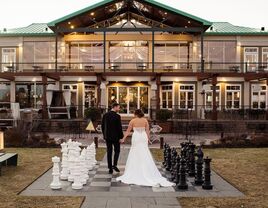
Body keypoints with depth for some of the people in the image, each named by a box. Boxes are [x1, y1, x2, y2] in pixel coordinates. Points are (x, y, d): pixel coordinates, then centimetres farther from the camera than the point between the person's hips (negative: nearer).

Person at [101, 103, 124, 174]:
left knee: (109, 152, 8)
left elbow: (102, 126, 8)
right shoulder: (117, 116, -13)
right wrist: (121, 136, -4)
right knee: (117, 151, 12)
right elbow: (119, 127, -13)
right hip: (115, 137, -4)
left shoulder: (105, 115, 3)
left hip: (107, 136, 5)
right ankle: (114, 165, -1)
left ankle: (110, 168, 10)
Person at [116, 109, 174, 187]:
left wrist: (123, 139, 9)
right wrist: (148, 139, 8)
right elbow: (147, 131, 1)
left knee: (135, 155, 6)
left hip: (136, 138, -2)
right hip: (144, 138, 2)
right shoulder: (145, 120, 3)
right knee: (145, 155, 5)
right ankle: (148, 173, 6)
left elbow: (128, 131, 1)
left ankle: (134, 173, 9)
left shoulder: (133, 120, -2)